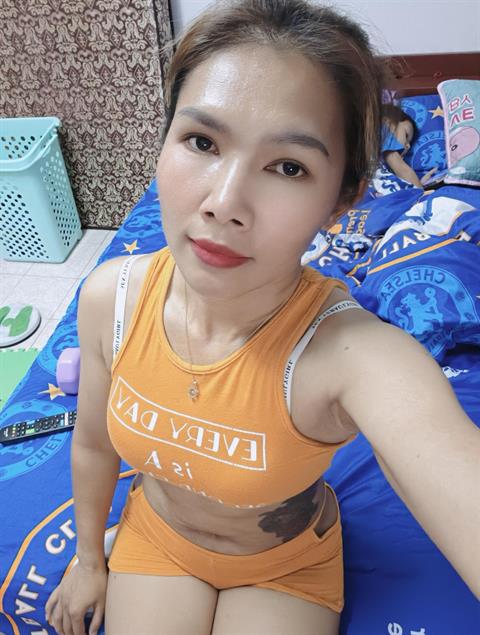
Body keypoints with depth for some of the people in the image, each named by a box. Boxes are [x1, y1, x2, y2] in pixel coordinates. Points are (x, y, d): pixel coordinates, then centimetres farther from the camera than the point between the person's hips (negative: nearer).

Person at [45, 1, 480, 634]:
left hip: (286, 567, -1)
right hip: (154, 539, 2)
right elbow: (92, 443, -7)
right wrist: (89, 560, 8)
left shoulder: (356, 355, -36)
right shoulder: (109, 297, -24)